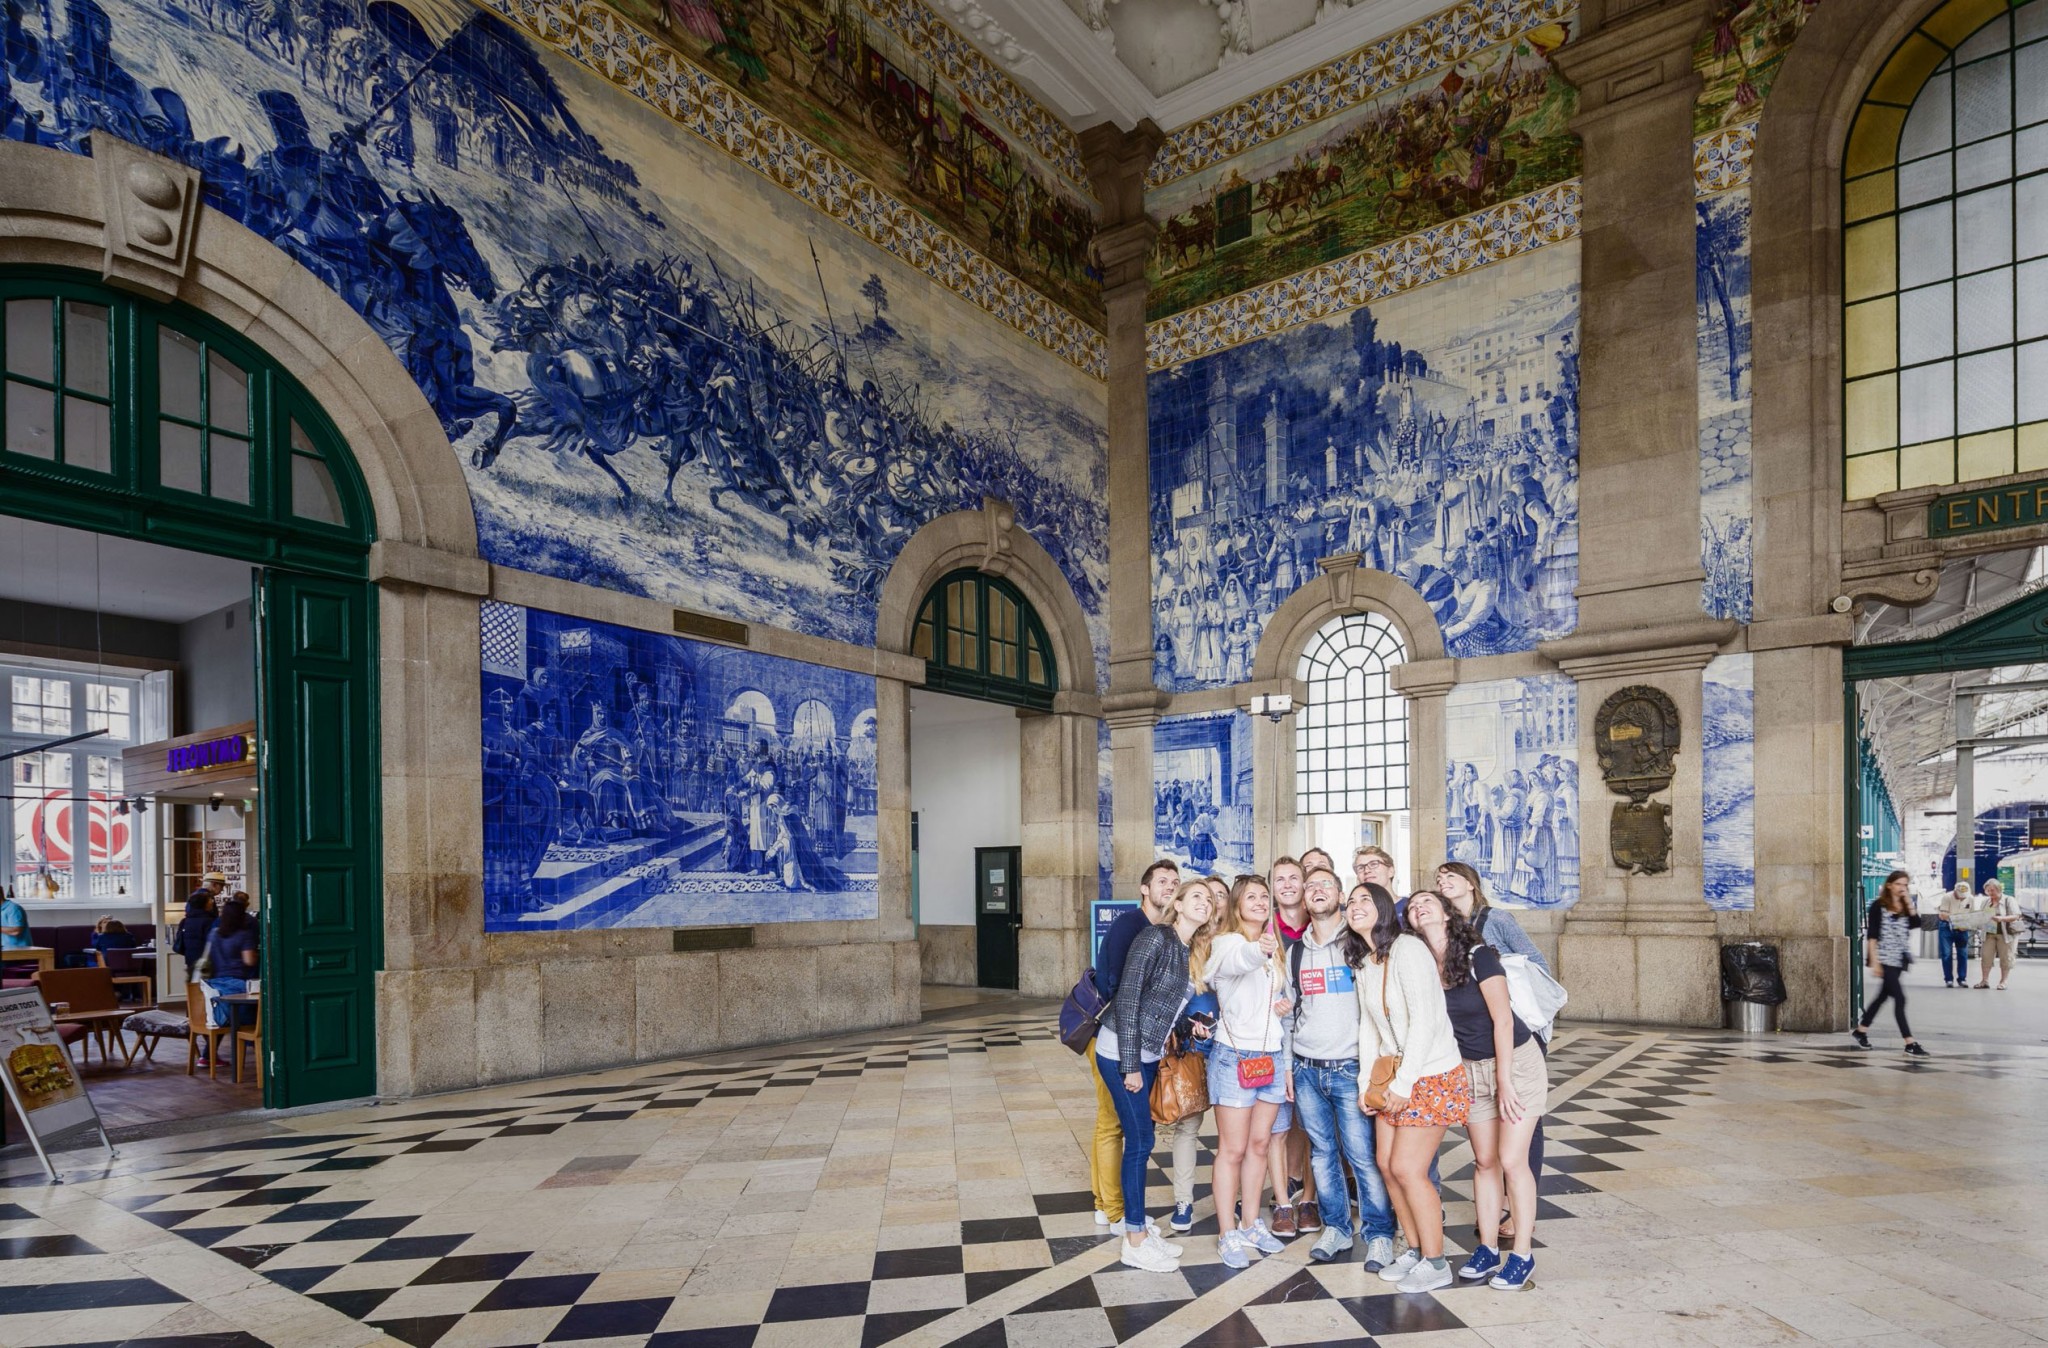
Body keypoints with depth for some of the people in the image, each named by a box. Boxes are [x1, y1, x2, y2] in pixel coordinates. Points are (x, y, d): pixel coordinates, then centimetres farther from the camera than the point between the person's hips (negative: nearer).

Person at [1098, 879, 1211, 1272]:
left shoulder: (1192, 955, 7)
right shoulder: (1156, 938, -17)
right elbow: (1127, 999, -20)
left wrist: (1191, 1026, -4)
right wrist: (1130, 1066, -19)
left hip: (1149, 1055, 8)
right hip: (1121, 1053, -7)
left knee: (1140, 1139, 13)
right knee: (1140, 1139, -3)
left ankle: (1138, 1223, 25)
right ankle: (1134, 1243, 8)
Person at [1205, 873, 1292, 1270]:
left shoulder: (1274, 948, 12)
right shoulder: (1226, 943, -11)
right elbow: (1237, 961, -37)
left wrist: (1288, 1007, 0)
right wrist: (1258, 952, -59)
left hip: (1272, 1056, 6)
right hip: (1235, 1056, -6)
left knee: (1259, 1144, 13)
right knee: (1233, 1149, 0)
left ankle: (1251, 1225, 26)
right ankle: (1228, 1235, 9)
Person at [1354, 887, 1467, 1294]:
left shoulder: (1407, 948, -19)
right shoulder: (1364, 962, 8)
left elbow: (1424, 1020, -23)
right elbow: (1368, 1025, 11)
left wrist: (1404, 1082, -20)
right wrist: (1366, 1082, 5)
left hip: (1432, 1076, -8)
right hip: (1395, 1077, 8)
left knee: (1407, 1169, -6)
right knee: (1386, 1163, 8)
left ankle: (1436, 1264, 12)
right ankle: (1415, 1249, 26)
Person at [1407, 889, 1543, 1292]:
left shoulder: (1478, 955, -19)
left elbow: (1502, 1019, -18)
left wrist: (1504, 1081, -18)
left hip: (1516, 1062, -4)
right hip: (1470, 1069, 4)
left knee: (1512, 1160, -5)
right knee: (1484, 1161, 9)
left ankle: (1523, 1254, 8)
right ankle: (1487, 1248, 21)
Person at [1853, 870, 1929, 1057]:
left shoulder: (1904, 907, 11)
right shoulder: (1879, 906, -7)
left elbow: (1916, 924, -7)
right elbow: (1871, 935, -11)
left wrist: (1909, 904, -8)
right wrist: (1874, 961, -17)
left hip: (1899, 959, 7)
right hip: (1884, 959, -7)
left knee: (1883, 995, 15)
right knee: (1899, 998, -11)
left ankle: (1860, 1031, 28)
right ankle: (1910, 1044, -10)